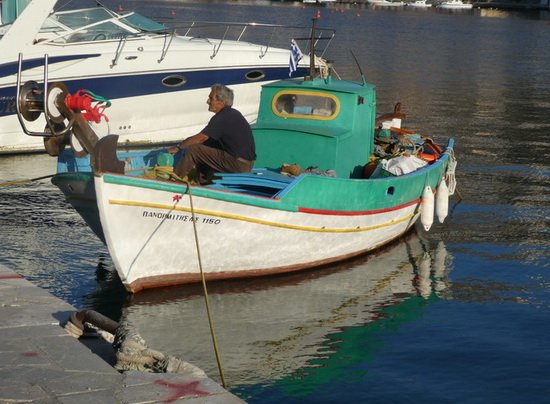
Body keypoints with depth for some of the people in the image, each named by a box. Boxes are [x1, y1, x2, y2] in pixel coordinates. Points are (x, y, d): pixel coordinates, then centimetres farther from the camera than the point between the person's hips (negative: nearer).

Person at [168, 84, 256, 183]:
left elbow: (200, 138, -12)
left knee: (193, 150, -8)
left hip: (238, 164, -10)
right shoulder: (233, 113, 16)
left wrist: (178, 147, -1)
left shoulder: (222, 118, -14)